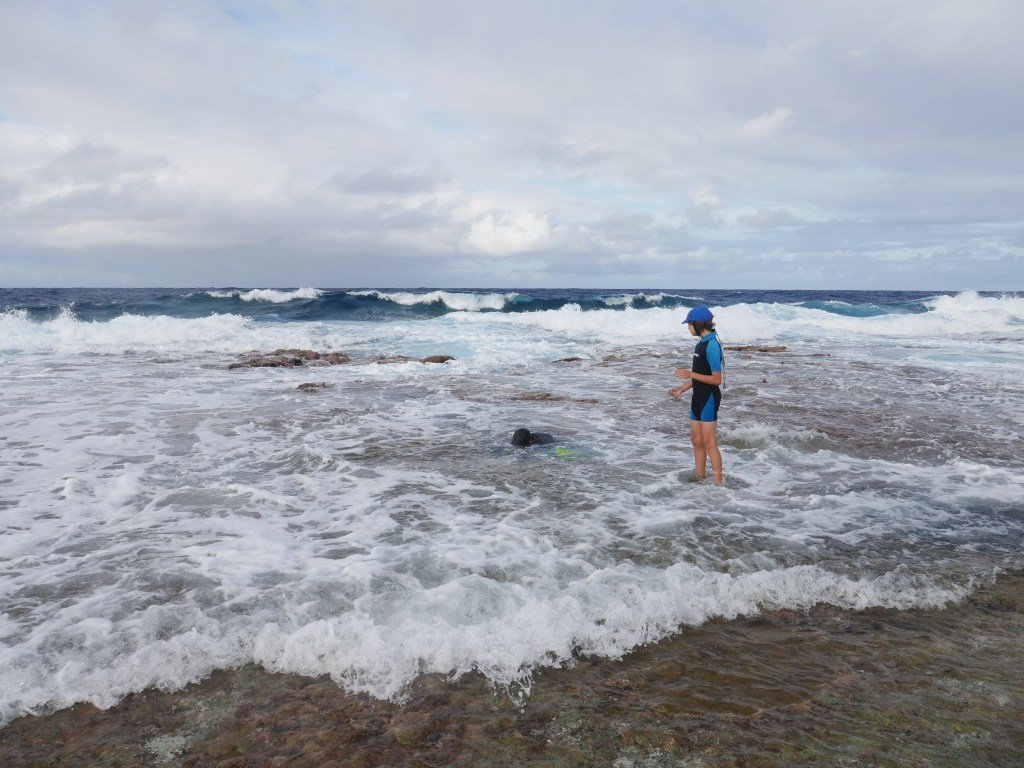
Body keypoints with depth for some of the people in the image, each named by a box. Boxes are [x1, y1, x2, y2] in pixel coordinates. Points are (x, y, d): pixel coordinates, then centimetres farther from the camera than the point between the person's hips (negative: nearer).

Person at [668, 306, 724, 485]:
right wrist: (681, 389, 12)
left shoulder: (712, 345, -19)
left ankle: (718, 483, 3)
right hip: (698, 397, 9)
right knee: (696, 441, 13)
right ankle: (700, 480, 23)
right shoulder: (701, 343, 10)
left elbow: (716, 379, -21)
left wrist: (689, 374, -20)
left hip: (709, 398, -9)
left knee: (709, 443, -5)